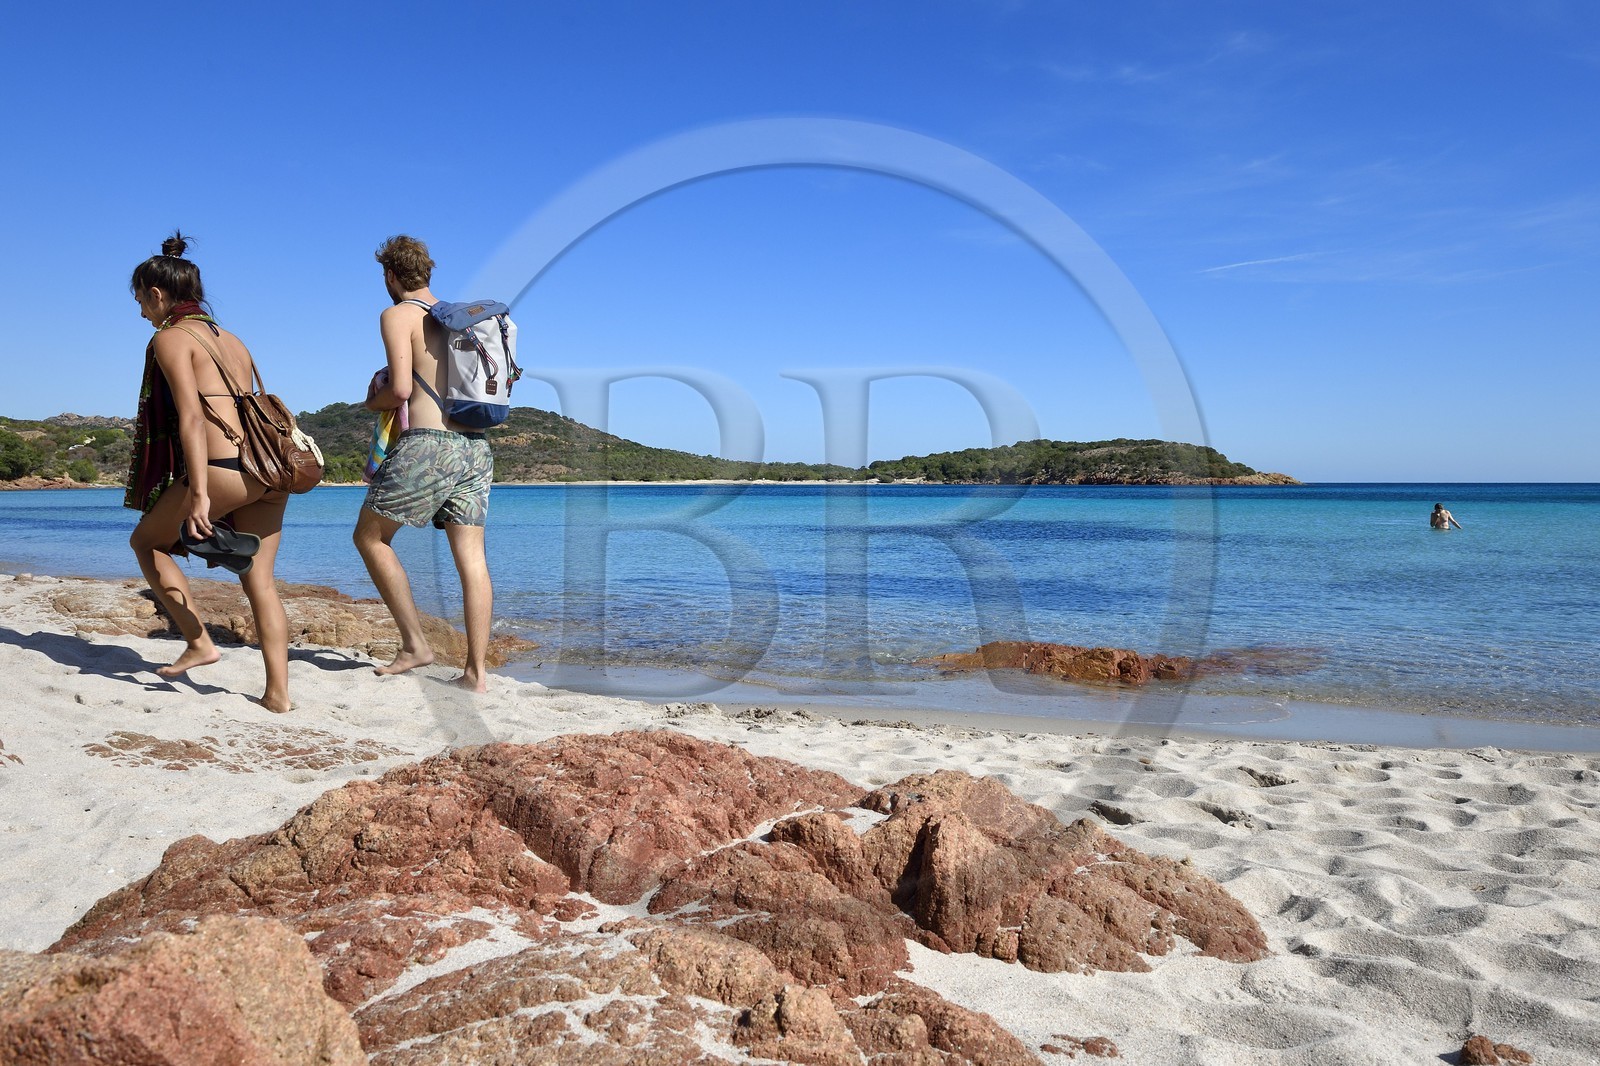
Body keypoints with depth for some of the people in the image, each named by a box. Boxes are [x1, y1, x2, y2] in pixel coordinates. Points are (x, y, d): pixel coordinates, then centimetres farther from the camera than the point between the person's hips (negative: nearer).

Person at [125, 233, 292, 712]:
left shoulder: (170, 337, 2)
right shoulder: (231, 339, 24)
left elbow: (191, 417, -11)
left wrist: (199, 495, -17)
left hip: (226, 469, -7)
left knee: (146, 540, 18)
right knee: (259, 579, 8)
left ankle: (199, 643, 13)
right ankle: (278, 692, 6)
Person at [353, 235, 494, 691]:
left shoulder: (397, 315, 0)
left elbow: (399, 389, -11)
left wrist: (372, 399, 10)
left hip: (427, 446, -6)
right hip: (476, 446, 6)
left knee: (370, 536, 11)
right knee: (471, 556, 3)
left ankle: (415, 644, 6)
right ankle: (477, 669, 1)